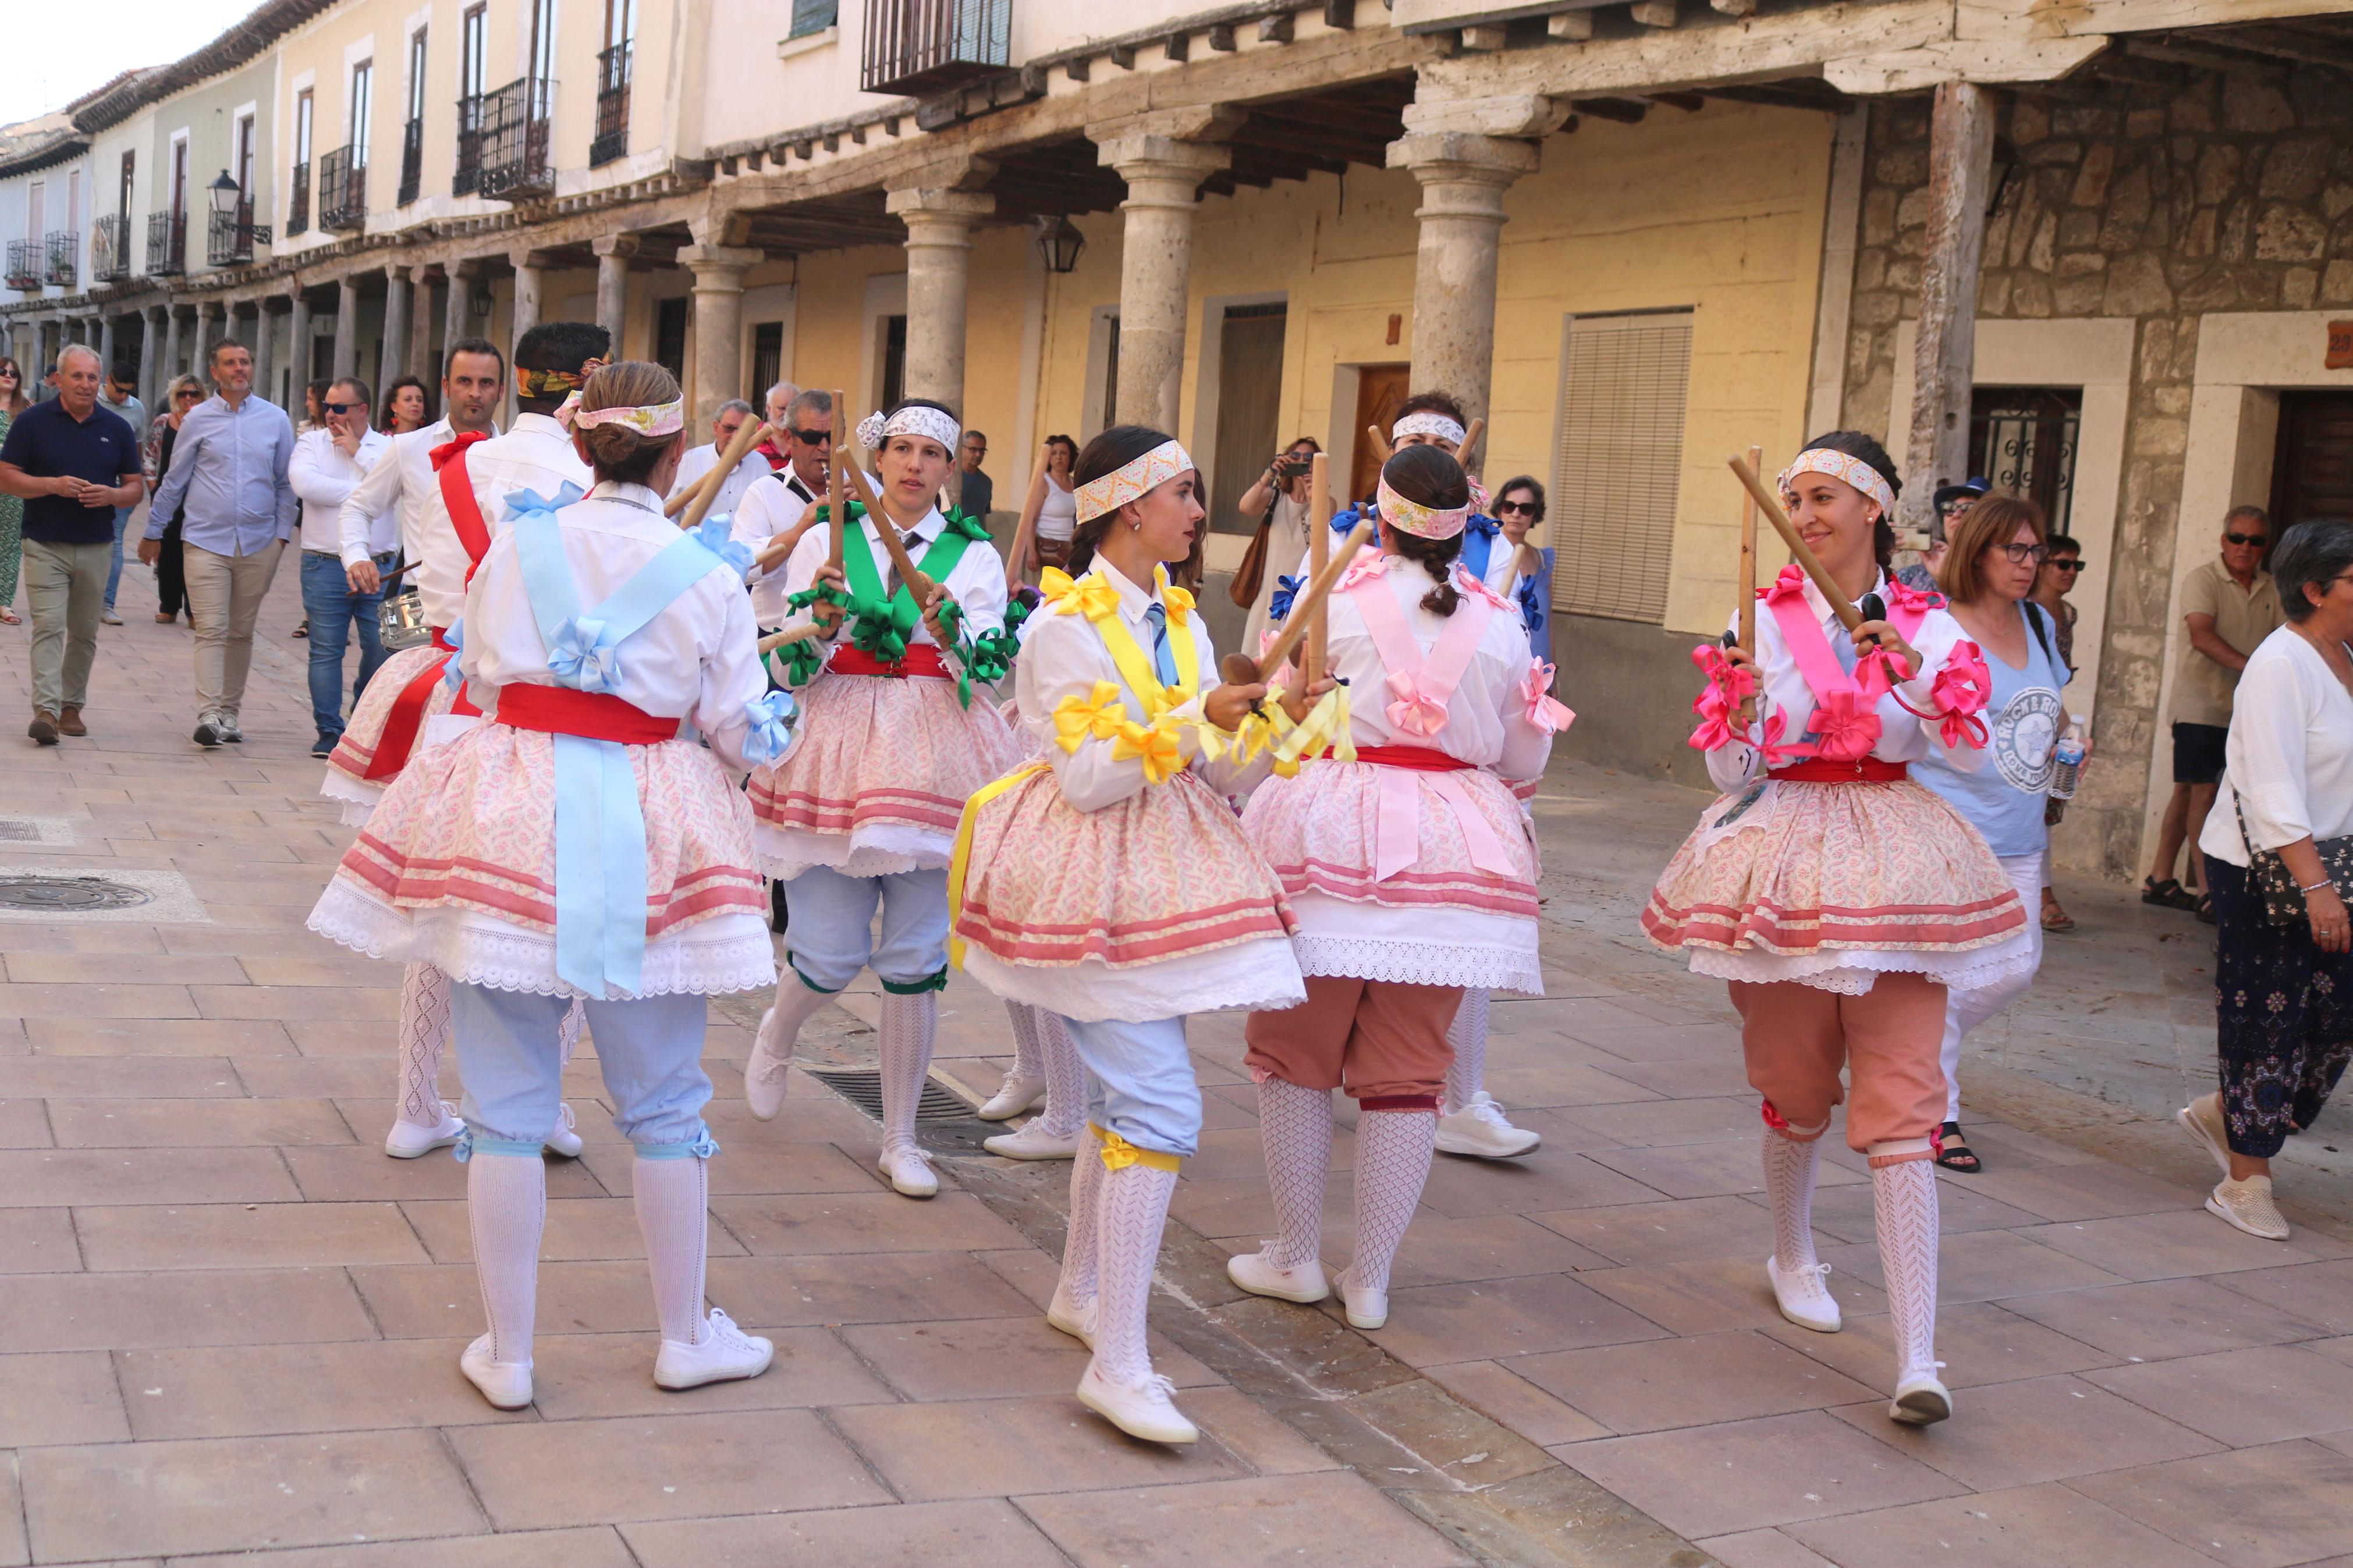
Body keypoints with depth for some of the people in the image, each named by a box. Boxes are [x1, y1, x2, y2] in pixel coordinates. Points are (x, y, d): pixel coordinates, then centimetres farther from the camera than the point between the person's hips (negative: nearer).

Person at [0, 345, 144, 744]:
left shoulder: (116, 428, 9)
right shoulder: (32, 422, 1)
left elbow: (135, 488, 11)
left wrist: (111, 495, -11)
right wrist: (54, 485, -16)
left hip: (96, 547, 3)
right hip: (45, 546, -3)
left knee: (84, 632, 9)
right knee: (48, 627, -13)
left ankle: (72, 706, 20)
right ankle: (45, 710, -18)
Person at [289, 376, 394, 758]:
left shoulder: (389, 447, 8)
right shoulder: (312, 443, 8)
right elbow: (304, 484, -12)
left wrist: (357, 451, -7)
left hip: (380, 566, 0)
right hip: (326, 565, 0)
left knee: (382, 648, 2)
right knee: (326, 651, 0)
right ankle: (329, 730, 7)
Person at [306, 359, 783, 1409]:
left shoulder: (519, 546, 1)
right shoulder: (707, 579, -4)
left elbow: (478, 675, 12)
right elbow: (747, 734, 0)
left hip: (510, 822, 1)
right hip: (643, 846, -1)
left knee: (507, 1105, 9)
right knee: (663, 1105, 14)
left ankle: (506, 1353, 16)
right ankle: (685, 1337, 26)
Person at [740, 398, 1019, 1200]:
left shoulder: (974, 553, 7)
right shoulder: (825, 540, 6)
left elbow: (983, 672, -1)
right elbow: (795, 666, 4)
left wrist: (947, 623, -20)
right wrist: (822, 617, -16)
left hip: (935, 754, 1)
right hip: (840, 739, -1)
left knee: (916, 955, 0)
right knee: (830, 954, -2)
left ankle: (900, 1138, 14)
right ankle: (777, 1032, 36)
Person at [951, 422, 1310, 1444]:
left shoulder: (1179, 618, 11)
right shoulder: (1067, 625, -13)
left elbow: (1214, 768, 10)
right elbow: (1087, 779, -18)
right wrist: (1193, 720, -23)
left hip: (1164, 868, 8)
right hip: (1096, 882, -8)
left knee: (1125, 1098, 16)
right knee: (1161, 1109, -14)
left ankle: (1080, 1292, 35)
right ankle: (1117, 1367, -9)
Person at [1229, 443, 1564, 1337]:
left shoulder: (1335, 600, -4)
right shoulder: (1500, 621, 5)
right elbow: (1525, 762, 12)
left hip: (1333, 834, -2)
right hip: (1451, 850, 3)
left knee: (1296, 1050, 12)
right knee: (1409, 1068, 8)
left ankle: (1298, 1256, 20)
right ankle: (1371, 1279, 14)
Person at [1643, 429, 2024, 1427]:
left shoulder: (1927, 627, 5)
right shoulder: (1763, 621, 2)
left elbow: (1972, 753, -6)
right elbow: (1733, 772, 0)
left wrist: (1912, 672, -19)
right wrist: (1739, 699, -19)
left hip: (1895, 864, 0)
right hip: (1787, 854, 0)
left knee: (1901, 1100, -8)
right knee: (1797, 1088, 11)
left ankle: (1916, 1356, -11)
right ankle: (1791, 1253, 42)